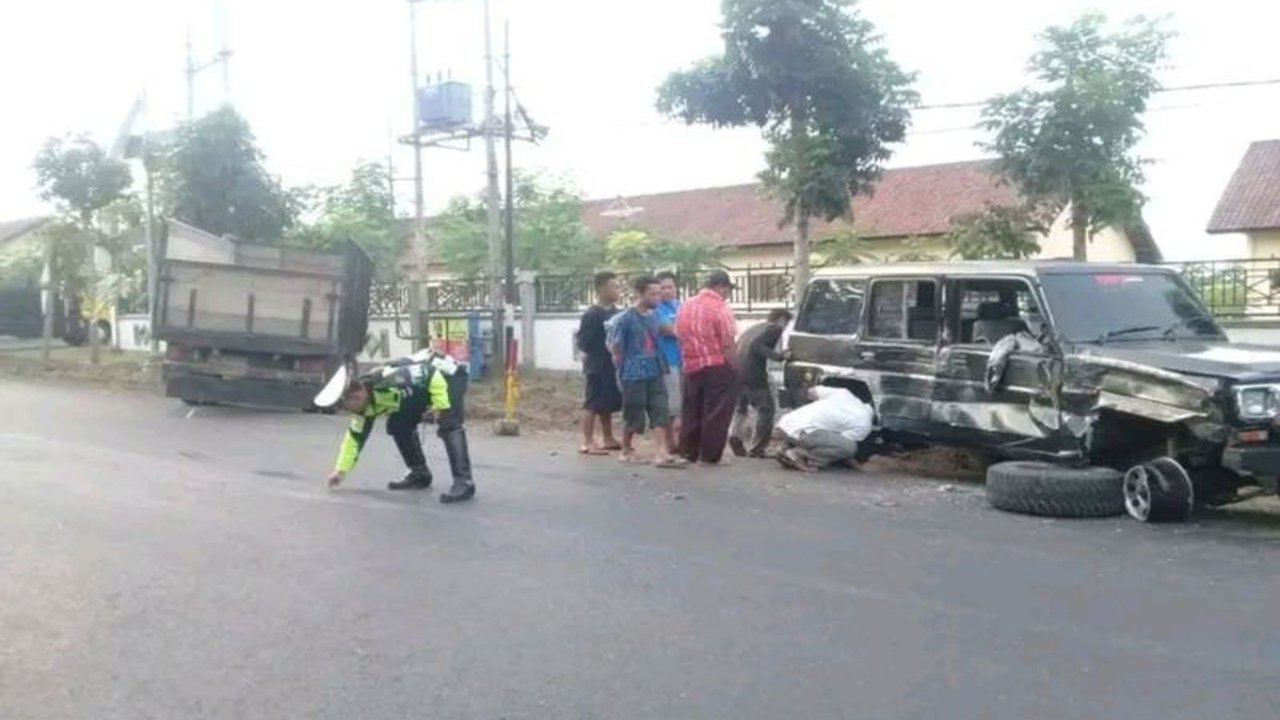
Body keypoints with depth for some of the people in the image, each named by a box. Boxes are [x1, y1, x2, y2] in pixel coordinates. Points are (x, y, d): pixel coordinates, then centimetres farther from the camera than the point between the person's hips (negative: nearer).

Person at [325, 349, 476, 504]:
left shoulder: (389, 383, -34)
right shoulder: (368, 403, -6)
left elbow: (432, 375, -31)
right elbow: (356, 436, 6)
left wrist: (441, 406, -28)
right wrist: (341, 470, 8)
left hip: (449, 374, -9)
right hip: (423, 382, 9)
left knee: (448, 426, -25)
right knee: (397, 425, 4)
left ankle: (464, 483, -28)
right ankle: (420, 474, 16)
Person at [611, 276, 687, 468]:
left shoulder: (654, 315, 6)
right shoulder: (625, 319, -12)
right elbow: (616, 348, -7)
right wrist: (626, 367, 2)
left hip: (655, 373, 5)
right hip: (634, 375, -5)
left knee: (661, 413, -5)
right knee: (634, 417, 5)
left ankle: (662, 454, -8)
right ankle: (626, 449, 26)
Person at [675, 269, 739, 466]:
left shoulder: (686, 306, 9)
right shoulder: (720, 308, -13)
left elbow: (680, 337, 12)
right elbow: (727, 345, -16)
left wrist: (687, 362, 17)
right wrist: (732, 369, -7)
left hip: (691, 367, 7)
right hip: (717, 367, -7)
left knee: (691, 412, 14)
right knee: (716, 413, 0)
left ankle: (689, 453, 19)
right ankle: (710, 455, 2)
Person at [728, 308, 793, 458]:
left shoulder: (753, 328, 26)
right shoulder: (775, 328, 2)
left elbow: (736, 347, 21)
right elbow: (756, 345, -14)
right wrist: (778, 355, -15)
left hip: (736, 373, 8)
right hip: (753, 375, -8)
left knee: (740, 408, 26)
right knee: (766, 411, 6)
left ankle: (735, 435, 3)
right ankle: (756, 449, 5)